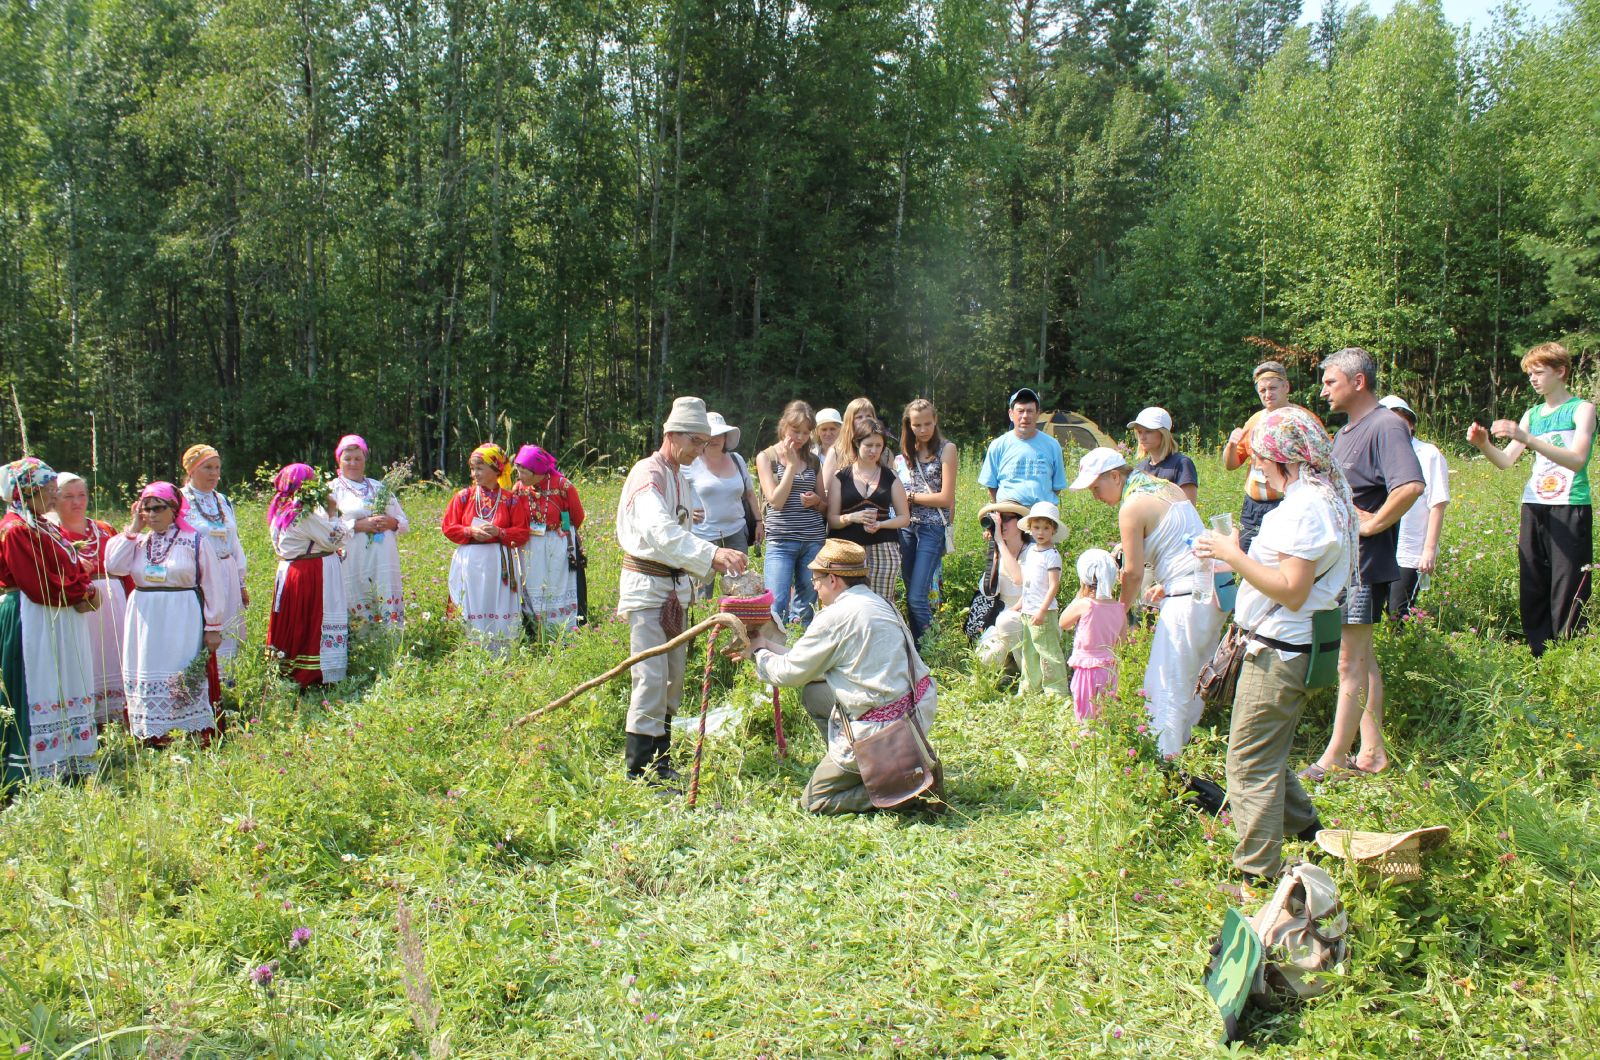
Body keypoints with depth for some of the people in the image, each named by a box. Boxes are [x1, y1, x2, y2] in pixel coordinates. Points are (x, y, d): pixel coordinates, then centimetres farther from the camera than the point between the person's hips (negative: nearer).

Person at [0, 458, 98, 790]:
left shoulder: (47, 527, 16)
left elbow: (76, 567, 14)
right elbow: (37, 583, -20)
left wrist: (87, 591, -5)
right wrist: (77, 596, -12)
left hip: (60, 621, 10)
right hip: (31, 622, -10)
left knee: (66, 692, 12)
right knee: (36, 693, -6)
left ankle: (66, 765, 19)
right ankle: (29, 774, -1)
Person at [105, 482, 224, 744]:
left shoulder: (195, 541, -3)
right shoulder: (138, 542, 10)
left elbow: (211, 586, -3)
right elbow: (113, 566, -7)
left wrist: (213, 627, -6)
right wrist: (132, 529, -2)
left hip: (183, 623, -4)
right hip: (145, 622, 5)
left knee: (186, 677, -3)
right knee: (148, 674, 6)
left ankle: (198, 733, 5)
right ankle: (152, 735, 13)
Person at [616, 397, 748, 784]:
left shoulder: (680, 479, 16)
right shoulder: (648, 474, -15)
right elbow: (660, 531, -32)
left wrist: (709, 563, 6)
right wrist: (712, 554, -43)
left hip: (675, 585, 9)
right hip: (646, 585, -9)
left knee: (673, 679, 13)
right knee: (651, 679, -12)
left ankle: (660, 762, 23)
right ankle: (640, 771, -6)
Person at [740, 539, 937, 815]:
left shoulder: (835, 616, -16)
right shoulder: (878, 603, 11)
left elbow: (790, 673, -4)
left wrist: (759, 652, 15)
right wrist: (769, 647, 24)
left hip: (883, 728, -9)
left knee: (814, 801, 7)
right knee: (813, 692, 21)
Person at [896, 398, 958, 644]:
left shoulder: (946, 449, -2)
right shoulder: (905, 454, 13)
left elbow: (946, 498, -8)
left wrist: (910, 496, -4)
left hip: (933, 528, -5)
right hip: (907, 526, 5)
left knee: (917, 597, -11)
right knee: (911, 594, 8)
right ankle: (915, 647, 17)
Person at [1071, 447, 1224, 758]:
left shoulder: (1132, 506, -11)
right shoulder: (1168, 487, 15)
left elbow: (1134, 573, -9)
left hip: (1189, 599, -10)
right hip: (1217, 590, 10)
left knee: (1164, 688, -4)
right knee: (1193, 683, 17)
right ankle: (1183, 749, 26)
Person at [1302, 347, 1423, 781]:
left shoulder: (1386, 425, -15)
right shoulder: (1346, 431, 16)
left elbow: (1411, 486, -31)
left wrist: (1370, 525, -21)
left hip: (1363, 563, -10)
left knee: (1351, 661, -5)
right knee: (1361, 657, 13)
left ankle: (1334, 760, 0)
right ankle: (1372, 752, 21)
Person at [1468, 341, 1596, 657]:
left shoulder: (1581, 409, -1)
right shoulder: (1532, 414, 16)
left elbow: (1577, 460, -17)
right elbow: (1505, 461, 12)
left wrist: (1527, 438, -27)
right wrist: (1483, 444, -8)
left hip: (1570, 509, -6)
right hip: (1533, 509, 6)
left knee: (1567, 592, -8)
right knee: (1532, 590, 4)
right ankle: (1541, 662, 9)